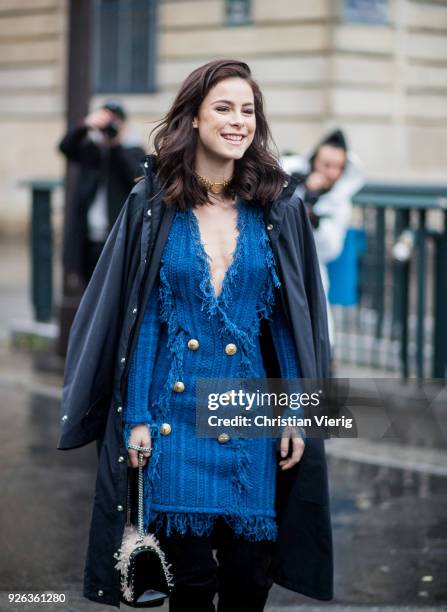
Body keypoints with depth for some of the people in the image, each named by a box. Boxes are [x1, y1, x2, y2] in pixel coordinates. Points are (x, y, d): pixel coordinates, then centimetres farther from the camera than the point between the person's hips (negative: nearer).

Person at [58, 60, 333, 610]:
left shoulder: (279, 208, 2)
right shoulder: (152, 205, -1)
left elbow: (297, 319, 5)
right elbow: (136, 317, 0)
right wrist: (135, 418, -4)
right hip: (174, 413, -1)